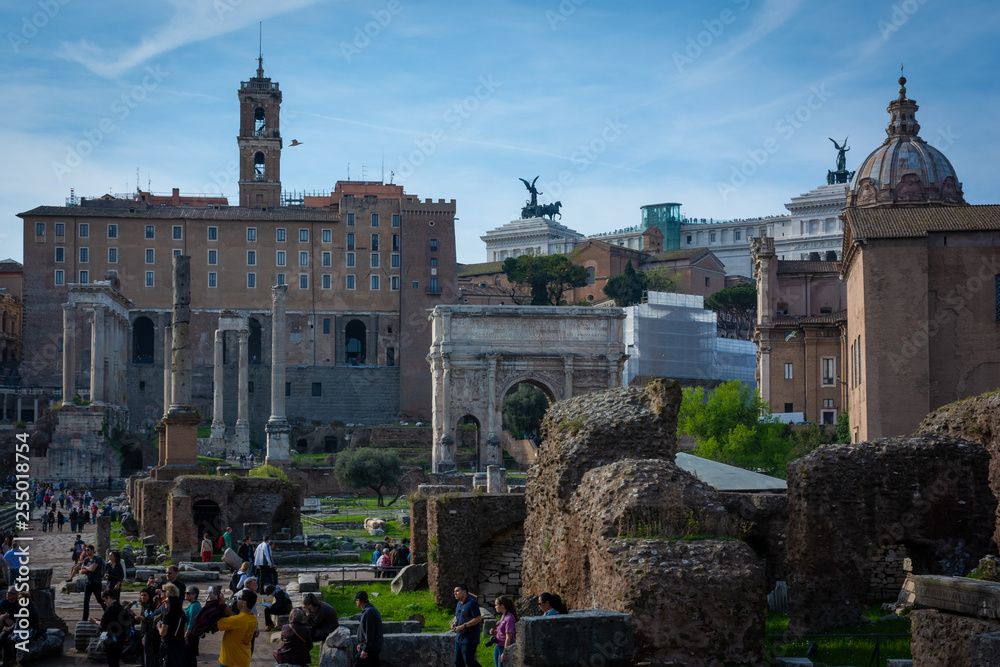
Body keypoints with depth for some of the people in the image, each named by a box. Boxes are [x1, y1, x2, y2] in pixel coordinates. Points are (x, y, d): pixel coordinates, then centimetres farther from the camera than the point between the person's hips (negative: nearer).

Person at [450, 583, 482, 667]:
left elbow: (478, 619, -21)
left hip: (469, 639, -9)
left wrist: (463, 626, -23)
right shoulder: (459, 603, 13)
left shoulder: (471, 603, -16)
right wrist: (454, 623, 3)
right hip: (459, 637, 9)